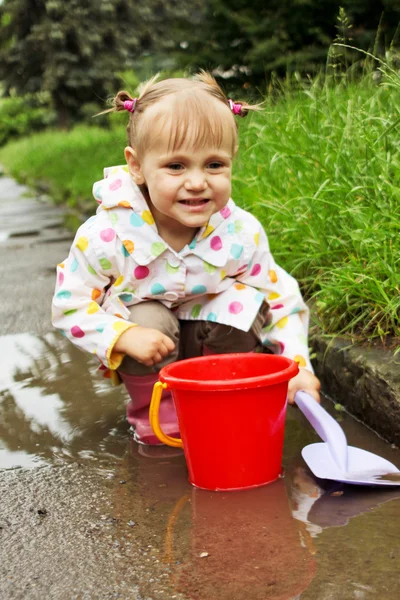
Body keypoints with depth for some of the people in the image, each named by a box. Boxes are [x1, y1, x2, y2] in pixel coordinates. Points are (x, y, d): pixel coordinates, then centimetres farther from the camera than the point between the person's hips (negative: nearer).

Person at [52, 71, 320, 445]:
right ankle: (156, 415, -4)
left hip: (216, 341, 2)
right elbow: (70, 307, -19)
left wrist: (297, 365, -22)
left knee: (246, 302, -23)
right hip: (146, 355, -2)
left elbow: (280, 300, -10)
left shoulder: (241, 233, -22)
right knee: (147, 316, -31)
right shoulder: (107, 235, -28)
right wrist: (124, 336, -34)